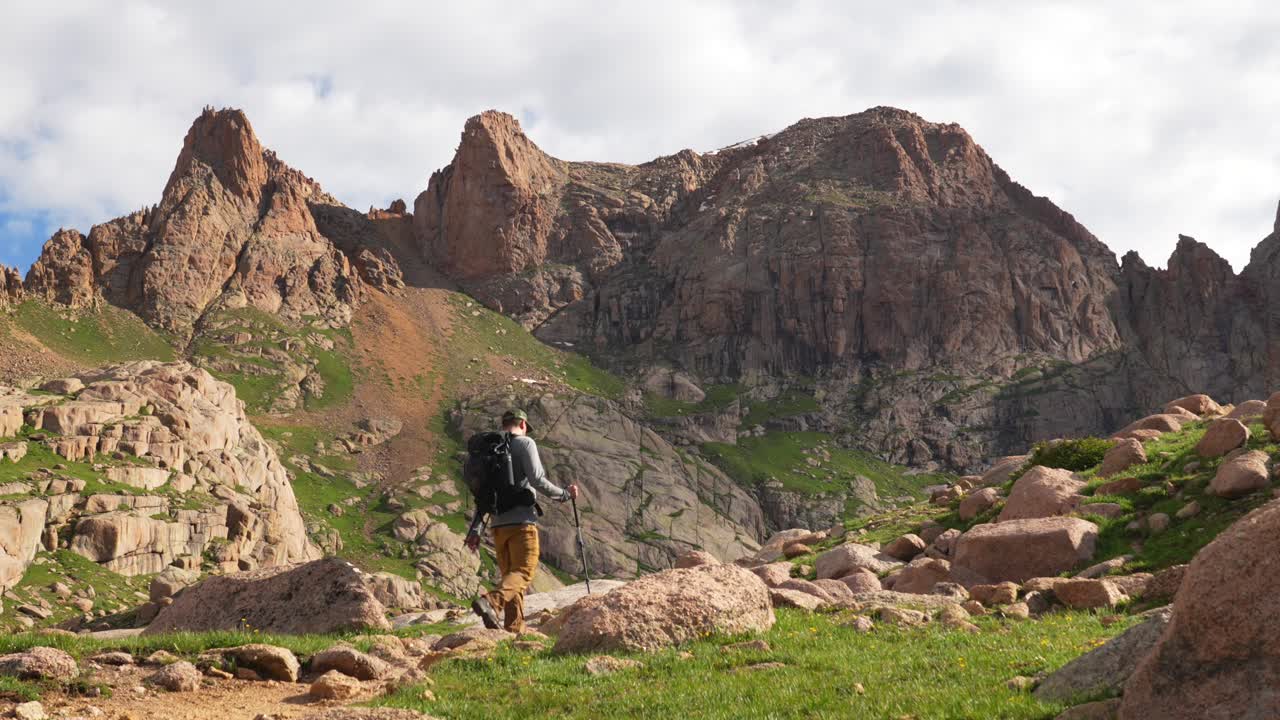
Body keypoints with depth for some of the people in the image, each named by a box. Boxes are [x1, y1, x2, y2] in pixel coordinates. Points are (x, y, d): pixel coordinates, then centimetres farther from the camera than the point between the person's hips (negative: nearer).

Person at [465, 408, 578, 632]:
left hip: (499, 523, 7)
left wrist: (474, 530, 17)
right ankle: (491, 601, -36)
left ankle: (514, 629, 8)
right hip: (522, 520, -7)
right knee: (524, 572, -12)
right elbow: (536, 479, -13)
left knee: (510, 574, 12)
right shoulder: (525, 443, -1)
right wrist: (564, 494, 0)